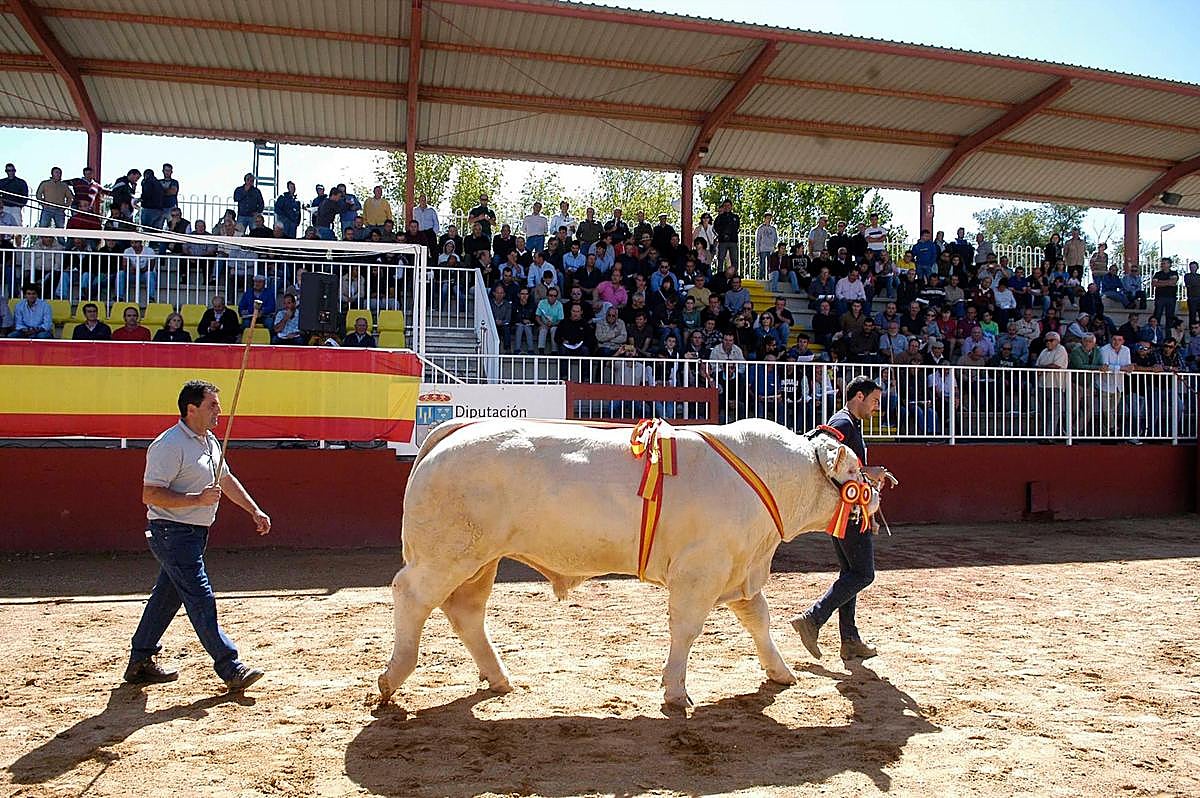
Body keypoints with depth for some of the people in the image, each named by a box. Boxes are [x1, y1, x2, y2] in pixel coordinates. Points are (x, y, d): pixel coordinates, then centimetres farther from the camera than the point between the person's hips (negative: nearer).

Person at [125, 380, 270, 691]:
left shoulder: (210, 441, 12)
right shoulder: (169, 445, -17)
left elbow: (226, 479, 23)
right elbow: (150, 494, -22)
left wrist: (255, 511, 17)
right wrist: (198, 499, -28)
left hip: (195, 534, 10)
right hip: (172, 533, -10)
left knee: (167, 597, 17)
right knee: (201, 600, -9)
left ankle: (140, 663, 30)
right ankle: (231, 670, -7)